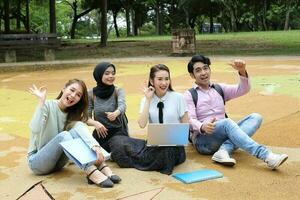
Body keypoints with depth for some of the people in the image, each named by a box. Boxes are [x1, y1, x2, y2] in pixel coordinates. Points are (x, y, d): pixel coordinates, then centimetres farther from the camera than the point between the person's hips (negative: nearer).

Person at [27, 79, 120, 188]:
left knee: (77, 127, -19)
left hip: (57, 162, 4)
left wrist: (96, 147, -39)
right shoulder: (47, 105, -12)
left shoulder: (73, 114, 2)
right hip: (36, 162, -4)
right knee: (63, 135, -31)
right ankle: (92, 172, -44)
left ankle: (102, 167, -31)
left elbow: (82, 128, -21)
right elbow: (35, 130, -30)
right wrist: (41, 101, -31)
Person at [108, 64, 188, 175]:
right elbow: (142, 124, -10)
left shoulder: (178, 98, -1)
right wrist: (148, 100, -11)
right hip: (153, 143, 0)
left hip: (173, 146, 0)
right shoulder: (146, 100, 5)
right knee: (116, 140, -17)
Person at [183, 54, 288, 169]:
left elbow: (243, 90, 4)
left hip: (224, 134, 5)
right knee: (227, 122, -33)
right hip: (203, 140, -5)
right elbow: (190, 120, -8)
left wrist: (242, 71, -15)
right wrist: (202, 127, -30)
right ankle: (267, 156, -42)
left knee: (255, 117, -14)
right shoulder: (189, 95, 6)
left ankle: (224, 150, -33)